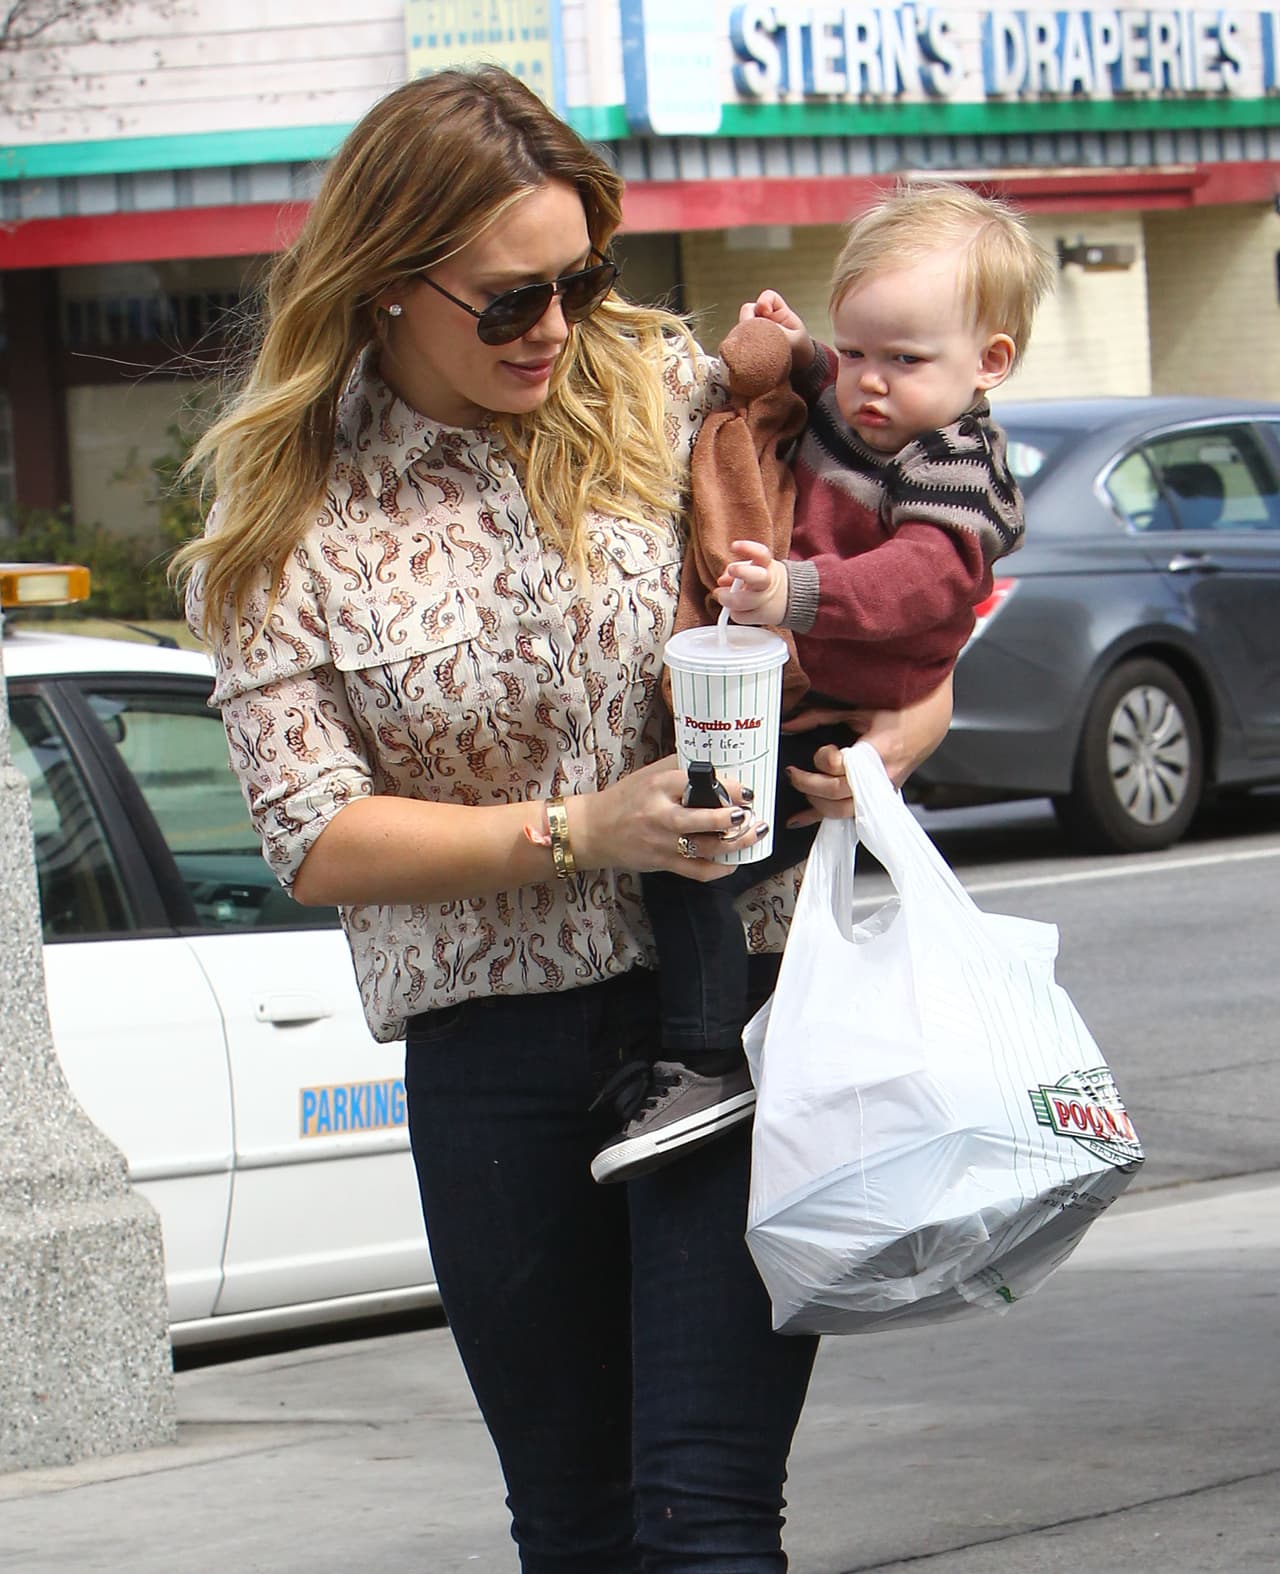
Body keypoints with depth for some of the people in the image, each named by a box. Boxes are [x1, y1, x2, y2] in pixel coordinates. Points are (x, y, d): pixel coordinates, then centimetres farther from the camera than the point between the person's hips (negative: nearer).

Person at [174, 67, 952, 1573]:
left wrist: (885, 744, -11)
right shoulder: (283, 523, 1)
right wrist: (578, 834, -14)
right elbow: (317, 838, -4)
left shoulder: (664, 388, 2)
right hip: (489, 1051, 1)